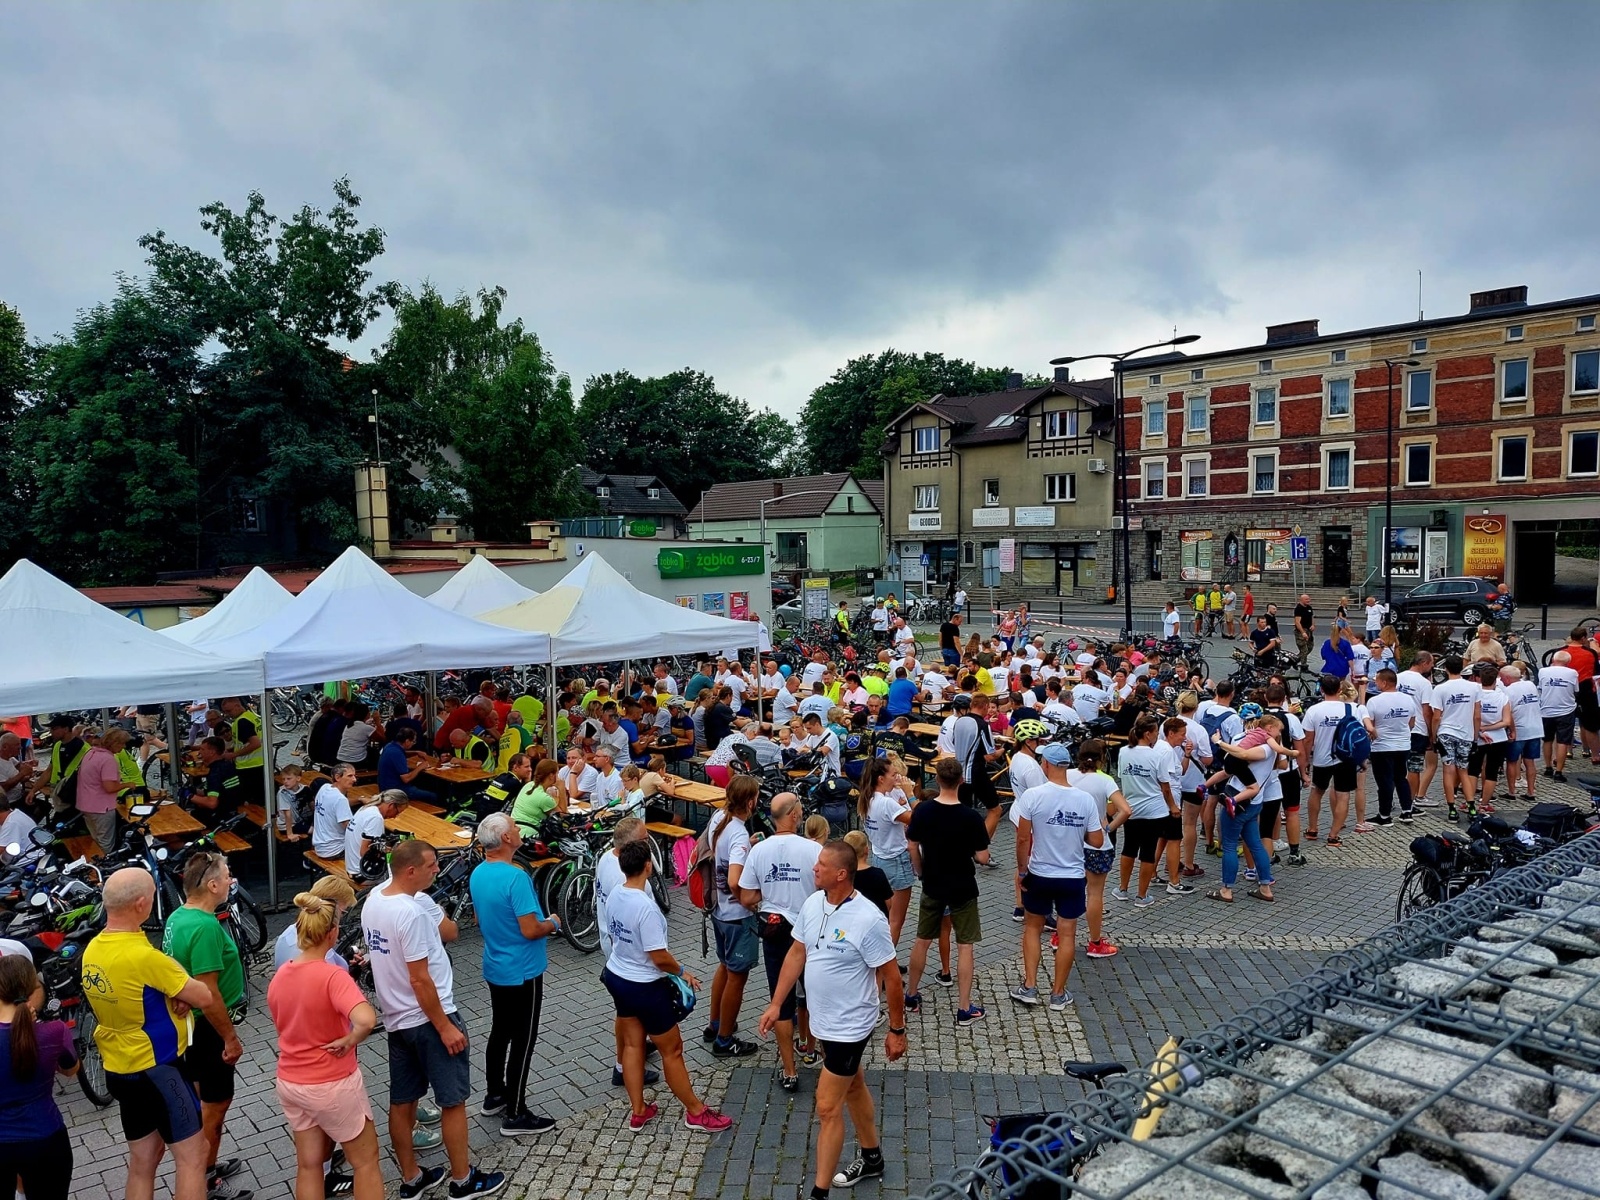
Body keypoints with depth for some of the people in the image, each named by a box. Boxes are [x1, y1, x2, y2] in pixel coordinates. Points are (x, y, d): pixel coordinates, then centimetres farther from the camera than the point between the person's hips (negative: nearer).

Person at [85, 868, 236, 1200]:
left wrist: (171, 999, -10)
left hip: (118, 1070, 9)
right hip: (156, 1069, -9)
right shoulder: (144, 956, -27)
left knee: (142, 1159, 19)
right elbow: (205, 998, -20)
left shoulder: (92, 951, -2)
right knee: (191, 1156, 3)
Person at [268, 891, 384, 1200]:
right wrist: (349, 1040, -22)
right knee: (365, 1161, 12)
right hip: (333, 1085, -7)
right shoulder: (332, 974, -25)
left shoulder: (279, 976, -3)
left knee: (308, 1165, 19)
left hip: (289, 1083, 7)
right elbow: (367, 1020, -41)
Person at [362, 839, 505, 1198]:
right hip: (427, 1019, -9)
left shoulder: (374, 898, 1)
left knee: (401, 1101, 17)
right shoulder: (412, 913, -28)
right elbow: (420, 980, -24)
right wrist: (445, 1026, -18)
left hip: (396, 1018, 9)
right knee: (454, 1101, 7)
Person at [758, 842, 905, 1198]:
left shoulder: (868, 920, -27)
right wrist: (776, 1004, 6)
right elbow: (796, 954, 6)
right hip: (823, 1021, 8)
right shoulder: (812, 903, -6)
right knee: (853, 1088, 25)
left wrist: (897, 1030, -10)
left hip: (849, 1027, -7)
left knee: (828, 1107, -1)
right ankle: (871, 1159, 46)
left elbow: (891, 979, -18)